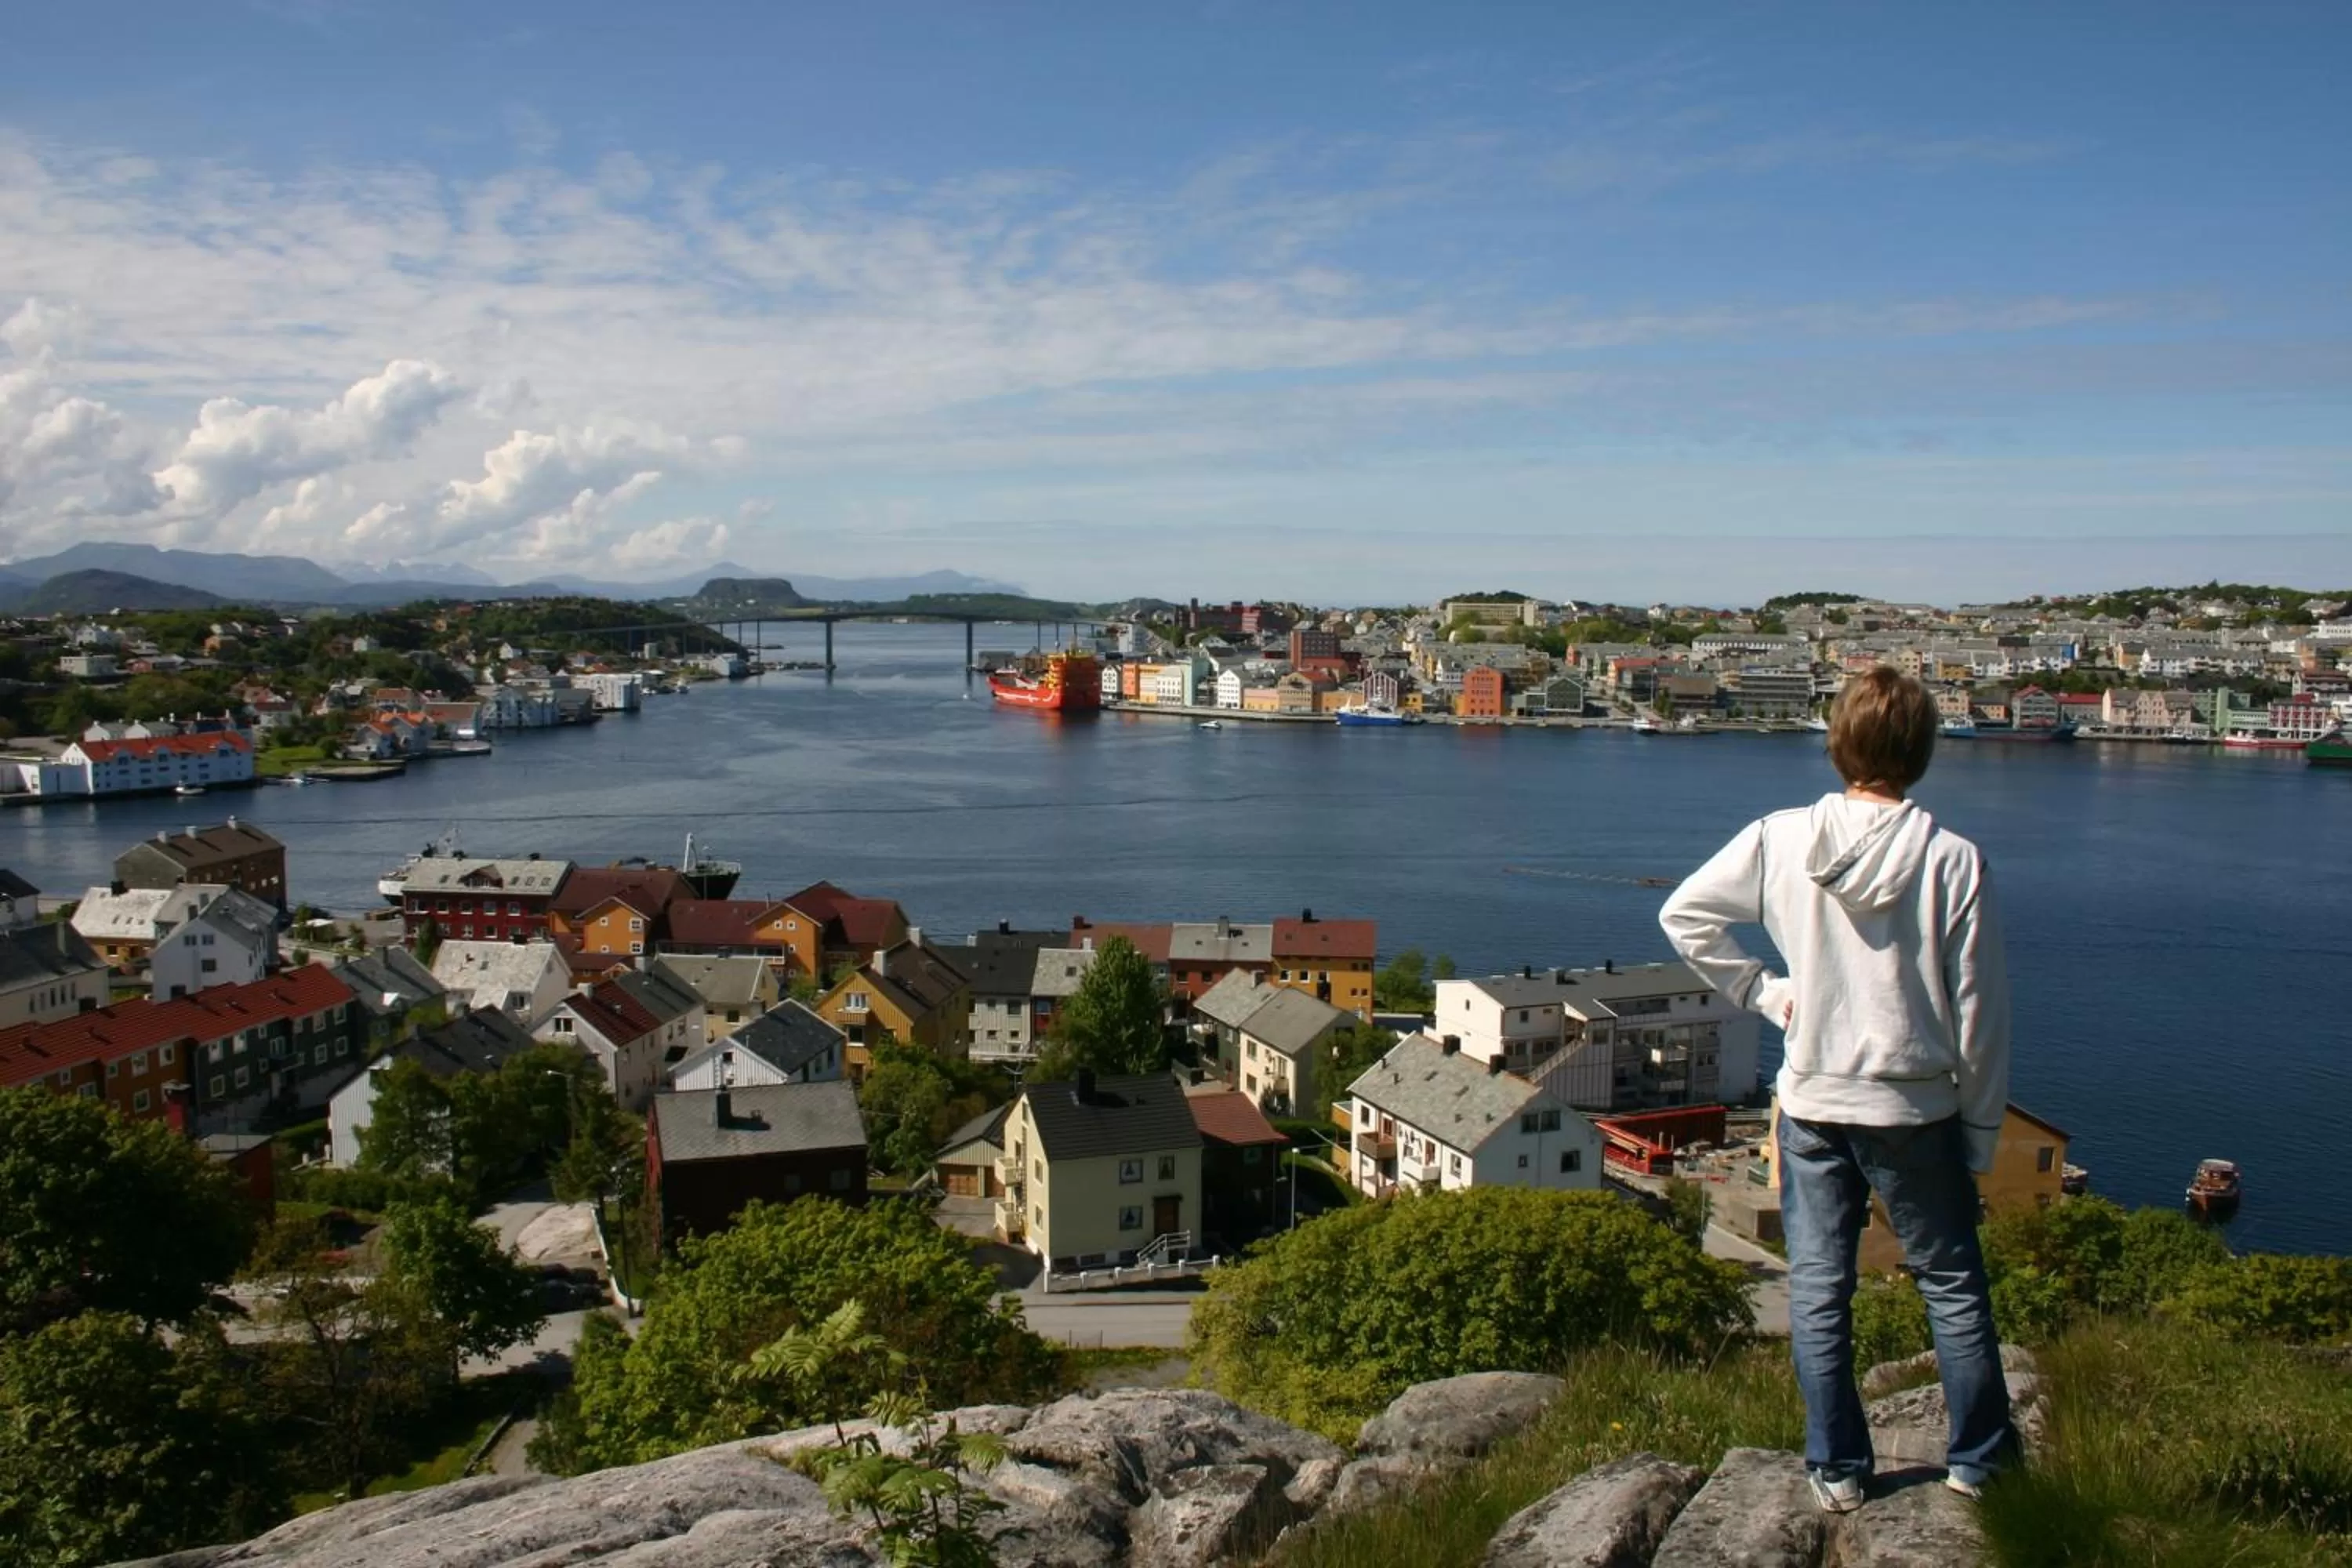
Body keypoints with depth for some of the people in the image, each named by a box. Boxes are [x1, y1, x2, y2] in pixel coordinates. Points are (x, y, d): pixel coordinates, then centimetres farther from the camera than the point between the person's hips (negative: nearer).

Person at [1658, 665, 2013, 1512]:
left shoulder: (1779, 840, -8)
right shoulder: (1953, 860, -13)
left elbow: (1683, 914, -3)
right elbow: (1978, 1012, -7)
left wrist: (1764, 991, 3)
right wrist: (1981, 1134, 4)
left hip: (1811, 1103, 1)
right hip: (1916, 1108, -1)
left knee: (1817, 1291, 13)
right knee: (1953, 1284, 18)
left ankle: (1836, 1468, 22)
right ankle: (1977, 1461, 30)